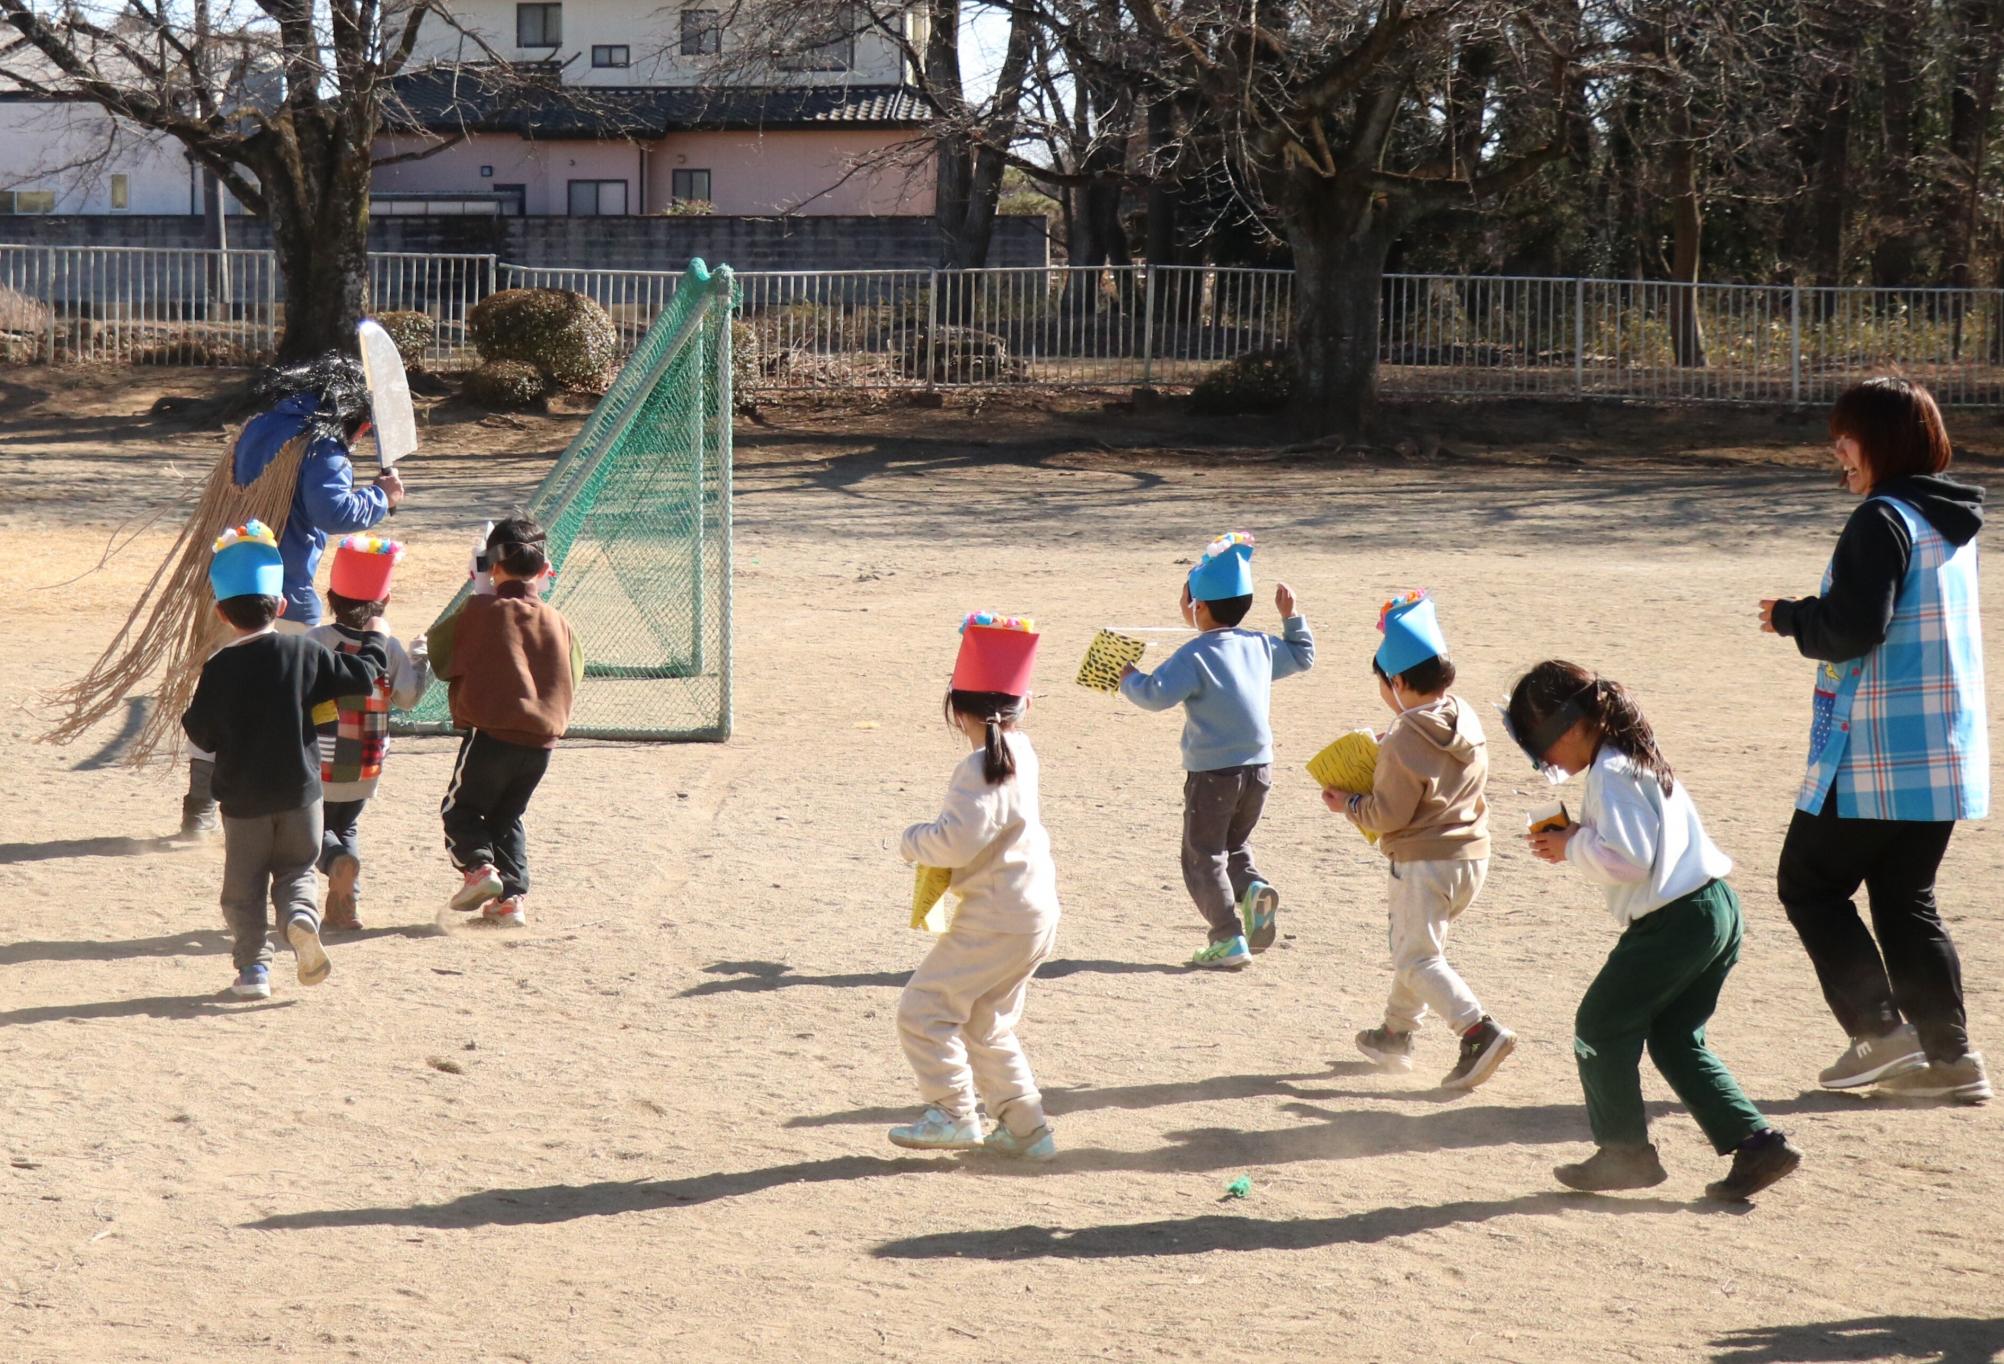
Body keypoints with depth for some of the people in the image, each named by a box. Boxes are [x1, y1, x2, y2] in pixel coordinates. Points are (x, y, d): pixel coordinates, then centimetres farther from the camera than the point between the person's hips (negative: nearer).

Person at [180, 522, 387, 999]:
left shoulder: (218, 668, -10)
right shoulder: (304, 653, -7)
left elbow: (203, 734, -5)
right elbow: (361, 676, 4)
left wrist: (187, 715, 16)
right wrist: (373, 640, 23)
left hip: (242, 797, -1)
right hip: (299, 790, 1)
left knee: (244, 885, 11)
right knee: (296, 868, 15)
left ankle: (252, 964, 5)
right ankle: (301, 917, -15)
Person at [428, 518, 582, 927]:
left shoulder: (477, 610, -6)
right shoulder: (559, 623, 6)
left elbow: (437, 653, 2)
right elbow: (572, 680, 13)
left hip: (491, 735, -5)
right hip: (542, 740, 5)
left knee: (460, 807, 12)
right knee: (507, 817, 20)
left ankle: (478, 865, -12)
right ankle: (513, 895, 10)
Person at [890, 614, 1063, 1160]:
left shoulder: (981, 768, -20)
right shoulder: (1020, 753, 9)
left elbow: (958, 840, -27)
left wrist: (912, 841, -10)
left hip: (996, 921, -10)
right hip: (1032, 915, 10)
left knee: (924, 1009, -4)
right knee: (987, 1027, 19)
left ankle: (953, 1113, -4)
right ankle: (1025, 1126, 20)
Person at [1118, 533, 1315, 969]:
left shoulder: (1195, 656, -16)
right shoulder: (1261, 646, 5)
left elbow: (1157, 694, -24)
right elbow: (1302, 656, 23)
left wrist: (1130, 680, -7)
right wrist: (1291, 618, 29)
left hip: (1213, 772, -6)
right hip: (1259, 767, 6)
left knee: (1203, 856, 5)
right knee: (1236, 845, 24)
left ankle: (1229, 939, -3)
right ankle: (1253, 888, -7)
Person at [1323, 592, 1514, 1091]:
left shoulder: (1404, 745, -21)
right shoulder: (1467, 720, 4)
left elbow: (1388, 814, -18)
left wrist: (1348, 804, 1)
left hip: (1422, 862, -9)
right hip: (1472, 854, 9)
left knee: (1417, 958, -3)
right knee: (1415, 946, 22)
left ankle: (1478, 1030, -20)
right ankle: (1396, 1033, 32)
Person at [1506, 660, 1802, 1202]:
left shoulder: (1609, 773, -14)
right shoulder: (1638, 754, 17)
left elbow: (1626, 859, -22)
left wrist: (1572, 845, -6)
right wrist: (1575, 841, 11)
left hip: (1673, 921, -10)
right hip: (1718, 908, 10)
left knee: (1600, 1027, 5)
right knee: (1677, 1040, 16)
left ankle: (1626, 1152, 11)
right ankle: (1756, 1143, 7)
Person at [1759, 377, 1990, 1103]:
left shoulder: (1883, 521, -15)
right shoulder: (1952, 521, 14)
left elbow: (1851, 628, -22)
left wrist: (1789, 617, -3)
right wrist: (1811, 615, 16)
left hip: (1878, 756, -9)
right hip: (1946, 754, 9)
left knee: (1809, 883, 5)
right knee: (1907, 900, 14)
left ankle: (1879, 1030, -1)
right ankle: (1948, 1056, 10)